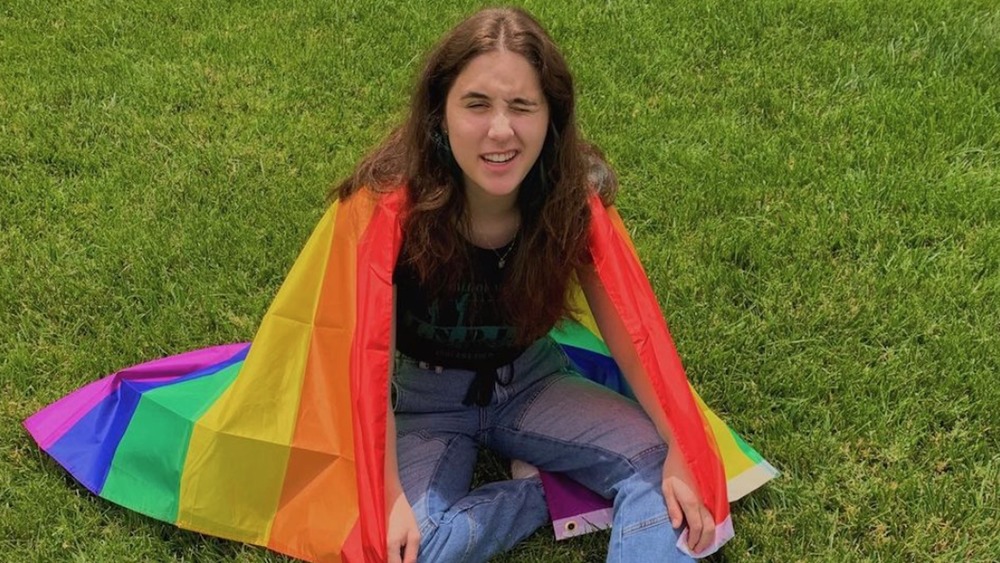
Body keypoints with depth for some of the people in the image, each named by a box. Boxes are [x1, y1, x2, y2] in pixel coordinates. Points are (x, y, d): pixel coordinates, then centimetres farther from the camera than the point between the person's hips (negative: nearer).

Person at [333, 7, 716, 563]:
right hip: (422, 396, -1)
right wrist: (390, 498, -27)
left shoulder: (576, 194, -19)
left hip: (531, 380, 2)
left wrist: (681, 451, -20)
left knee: (659, 466, -19)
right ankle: (553, 490, -5)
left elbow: (627, 330, -12)